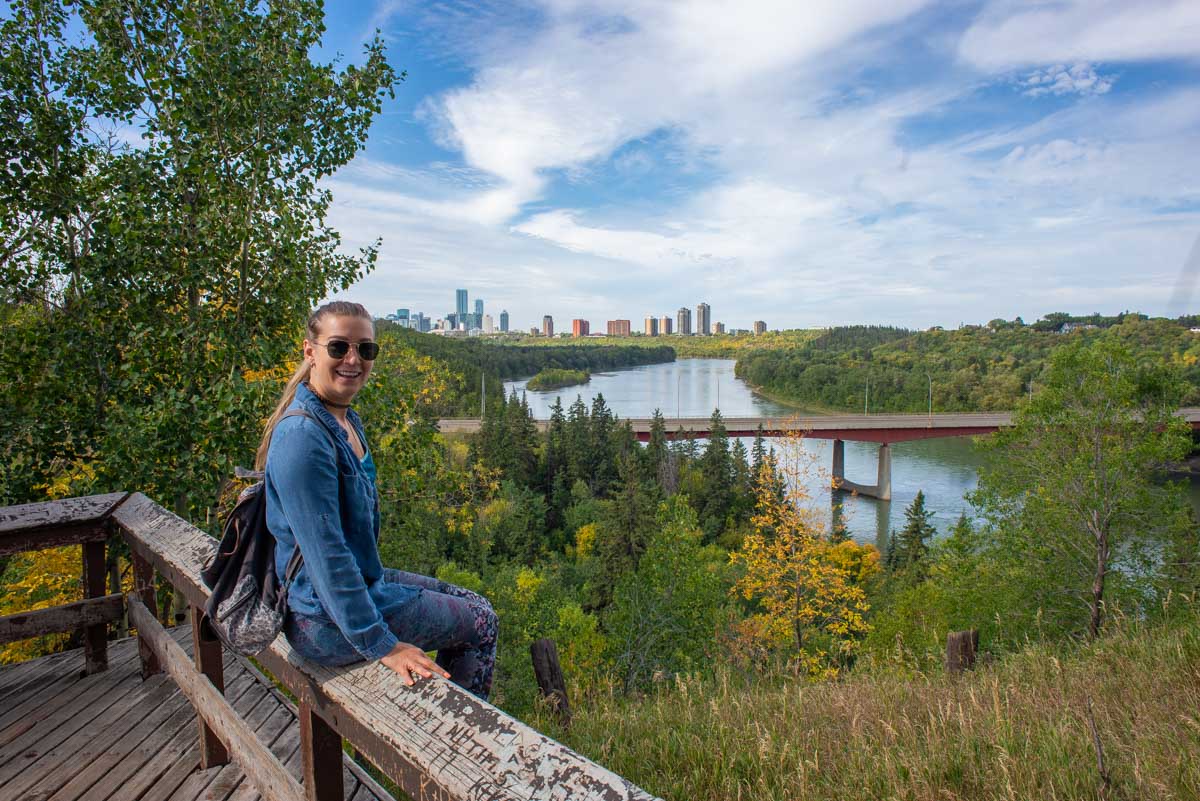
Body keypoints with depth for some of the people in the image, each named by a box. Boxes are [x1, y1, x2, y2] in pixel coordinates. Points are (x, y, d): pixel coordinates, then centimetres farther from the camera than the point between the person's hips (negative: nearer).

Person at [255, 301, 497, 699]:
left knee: (476, 605, 18)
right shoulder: (303, 436, -27)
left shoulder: (346, 420, 3)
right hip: (329, 622, -9)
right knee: (480, 624, 4)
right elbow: (325, 553, -28)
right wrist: (381, 644, -25)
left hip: (362, 579, 9)